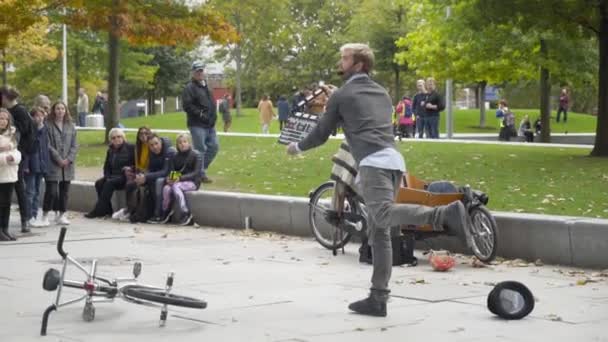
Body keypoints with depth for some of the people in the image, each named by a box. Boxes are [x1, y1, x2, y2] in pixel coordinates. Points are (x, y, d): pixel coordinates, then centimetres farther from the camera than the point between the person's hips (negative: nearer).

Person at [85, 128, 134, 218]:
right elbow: (107, 167, 20)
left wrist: (130, 168, -21)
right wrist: (107, 176, 1)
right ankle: (107, 210, -19)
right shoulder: (110, 150, 16)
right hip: (113, 176, 6)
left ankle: (98, 210, -30)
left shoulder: (130, 148, 0)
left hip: (125, 176, -6)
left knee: (109, 183, -31)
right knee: (99, 183, -22)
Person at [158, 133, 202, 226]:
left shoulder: (196, 155, -2)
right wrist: (169, 178, -17)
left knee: (176, 186, -33)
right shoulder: (175, 157, 13)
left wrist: (181, 178, -24)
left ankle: (186, 214, -31)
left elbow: (196, 173, -12)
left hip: (192, 182, -4)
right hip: (177, 181, 4)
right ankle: (166, 212, -7)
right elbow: (171, 171, 8)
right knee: (166, 188, -27)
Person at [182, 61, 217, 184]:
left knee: (214, 146, 9)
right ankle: (201, 174, 1)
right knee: (201, 149, -6)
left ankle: (202, 168, 21)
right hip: (197, 125, -8)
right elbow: (187, 105, -17)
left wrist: (213, 115, 13)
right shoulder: (190, 87, -8)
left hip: (210, 124, 8)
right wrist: (200, 114, -18)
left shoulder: (206, 86, 19)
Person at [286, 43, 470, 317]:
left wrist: (298, 147, 34)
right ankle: (377, 299, 7)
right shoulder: (381, 93, 28)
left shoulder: (342, 95, 9)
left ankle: (444, 213, -47)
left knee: (384, 213, -29)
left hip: (373, 163, -8)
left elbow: (322, 134, 16)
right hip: (394, 160, 8)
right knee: (379, 234, 8)